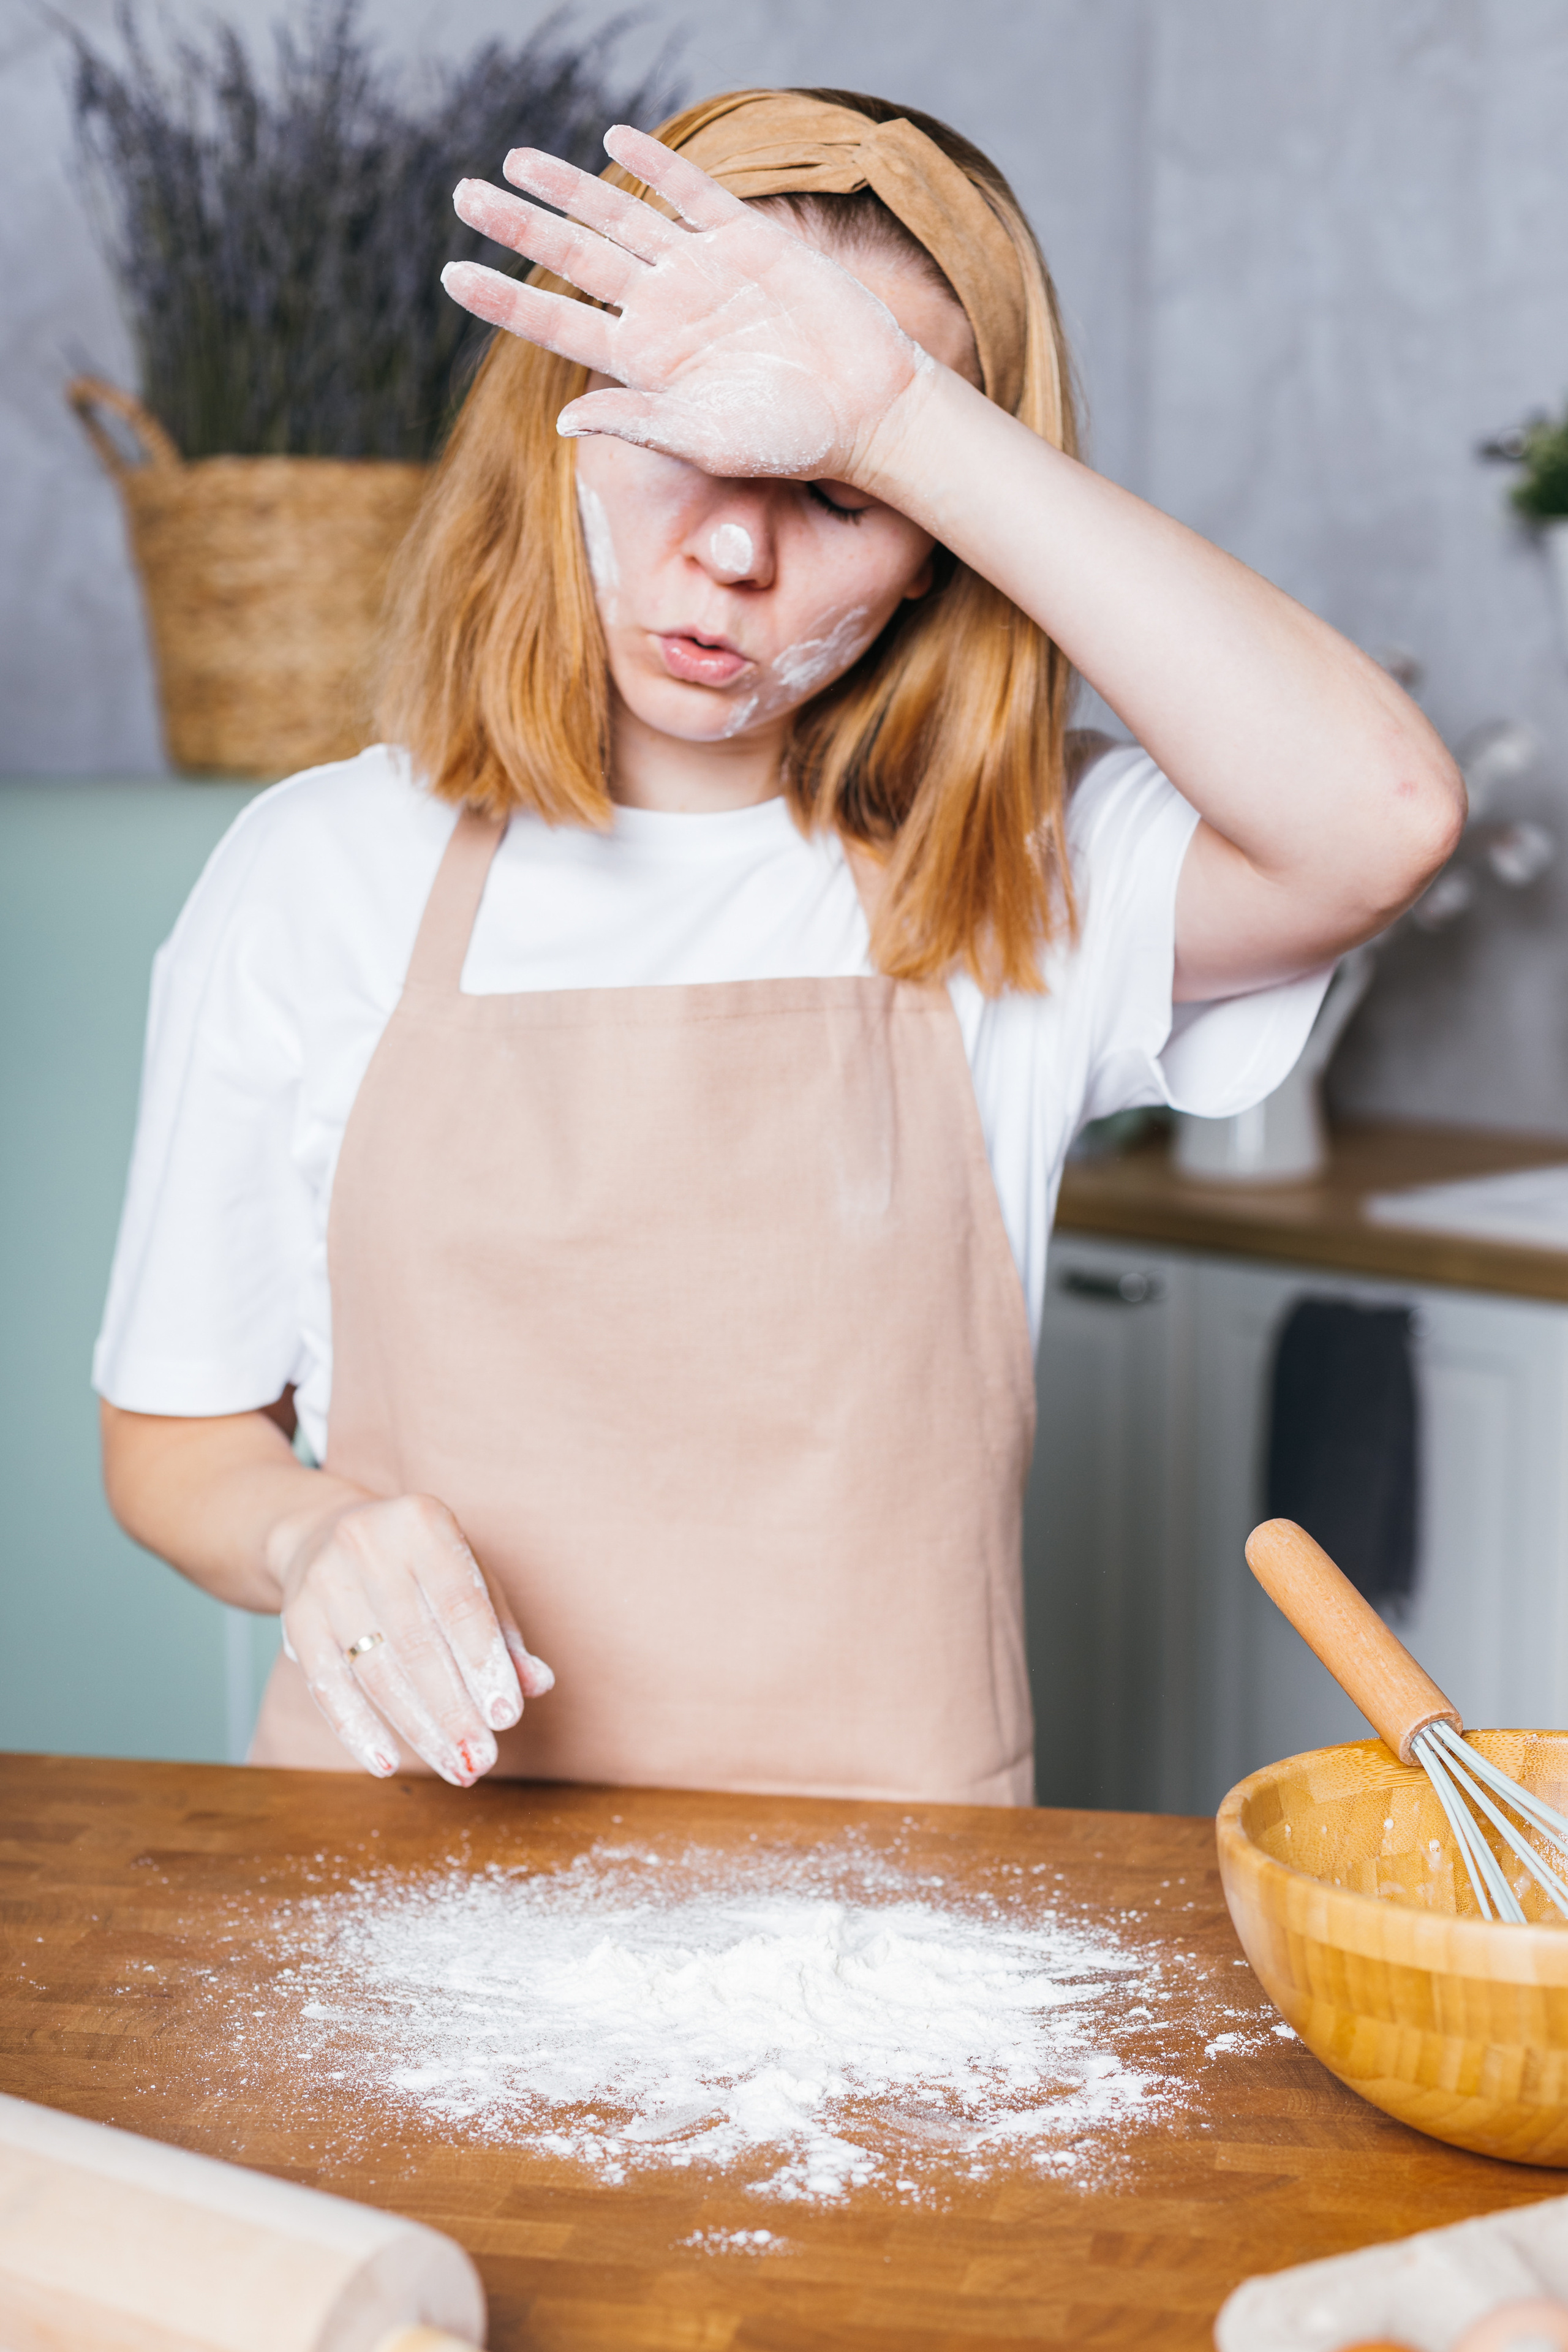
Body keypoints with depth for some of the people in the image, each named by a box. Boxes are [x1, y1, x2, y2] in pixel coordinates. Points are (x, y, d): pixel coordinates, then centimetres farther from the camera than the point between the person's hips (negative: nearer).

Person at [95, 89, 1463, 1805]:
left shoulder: (1012, 888, 1)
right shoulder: (319, 875, 5)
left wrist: (897, 414, -19)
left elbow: (1382, 819, -20)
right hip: (407, 1846, 4)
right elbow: (177, 1432, 11)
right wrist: (318, 1534, -12)